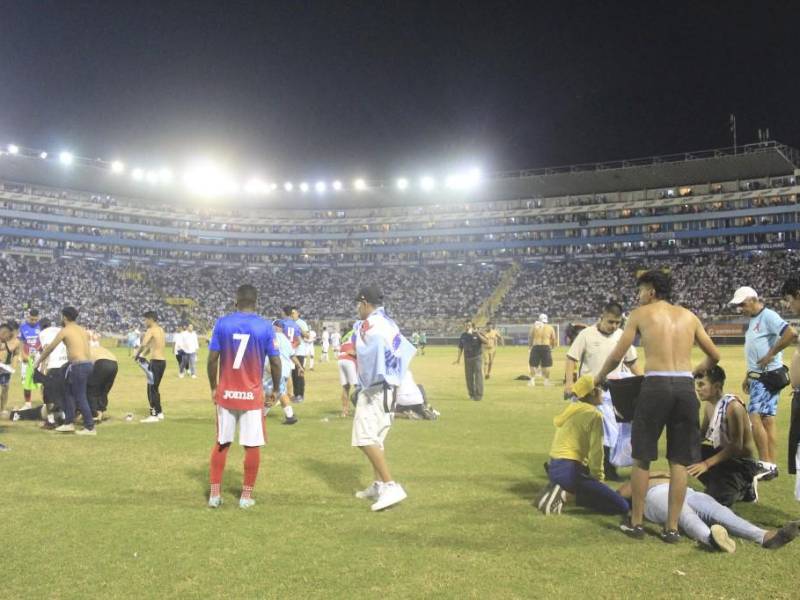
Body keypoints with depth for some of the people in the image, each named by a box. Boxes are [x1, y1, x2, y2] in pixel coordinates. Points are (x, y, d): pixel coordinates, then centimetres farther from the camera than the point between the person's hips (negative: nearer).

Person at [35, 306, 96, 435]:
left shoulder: (65, 330, -2)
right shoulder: (83, 330, 18)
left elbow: (50, 348, 5)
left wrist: (38, 361, 18)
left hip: (78, 365, -8)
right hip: (88, 364, 8)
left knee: (80, 397, -2)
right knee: (68, 392, 19)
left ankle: (90, 428, 1)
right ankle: (69, 423, 22)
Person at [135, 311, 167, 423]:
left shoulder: (151, 330, -10)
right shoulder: (161, 330, 17)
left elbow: (143, 345, -22)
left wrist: (137, 355, -9)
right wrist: (143, 355, 12)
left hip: (156, 362, -9)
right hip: (163, 361, 9)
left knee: (151, 388, -2)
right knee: (155, 388, 18)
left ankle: (154, 415, -1)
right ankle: (159, 413, 22)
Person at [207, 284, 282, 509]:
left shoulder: (222, 323, -3)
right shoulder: (265, 326, -5)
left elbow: (212, 359, -3)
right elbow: (275, 363, -5)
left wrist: (213, 387, 10)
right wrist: (275, 389, 9)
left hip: (226, 393, 2)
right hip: (252, 395, -2)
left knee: (221, 444, 13)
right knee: (252, 446, 7)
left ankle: (214, 493, 17)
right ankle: (246, 495, 12)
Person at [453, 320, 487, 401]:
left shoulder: (478, 334, -5)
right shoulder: (463, 336, 7)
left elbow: (485, 341, -20)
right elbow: (460, 348, 13)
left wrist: (478, 334, -26)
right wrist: (458, 359, 12)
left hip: (477, 357, -4)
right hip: (467, 358, 4)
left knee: (478, 375, -10)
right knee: (469, 376, 6)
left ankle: (479, 395, -9)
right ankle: (472, 394, 17)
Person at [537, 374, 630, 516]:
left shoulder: (571, 410, 18)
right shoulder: (594, 415, -8)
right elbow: (596, 452, -14)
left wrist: (594, 479, 20)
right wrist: (598, 479, 0)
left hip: (554, 469, 9)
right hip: (570, 471, -9)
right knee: (622, 506, -6)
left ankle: (562, 490, 12)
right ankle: (567, 495, -13)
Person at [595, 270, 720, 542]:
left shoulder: (640, 314, 6)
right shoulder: (688, 316, 17)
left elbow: (616, 356, 6)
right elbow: (714, 357, 21)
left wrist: (599, 377, 23)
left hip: (656, 386, -3)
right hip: (686, 387, 4)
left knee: (641, 458, 9)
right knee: (679, 462, 11)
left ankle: (635, 523, 17)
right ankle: (672, 527, 16)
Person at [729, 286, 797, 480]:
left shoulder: (768, 316, -13)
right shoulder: (753, 320, 17)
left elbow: (792, 333, -29)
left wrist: (771, 354, -22)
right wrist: (748, 376, 23)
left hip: (768, 376, -10)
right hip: (758, 377, 10)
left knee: (754, 417, -13)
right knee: (767, 419, 9)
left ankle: (766, 464, -6)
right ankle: (771, 465, 13)